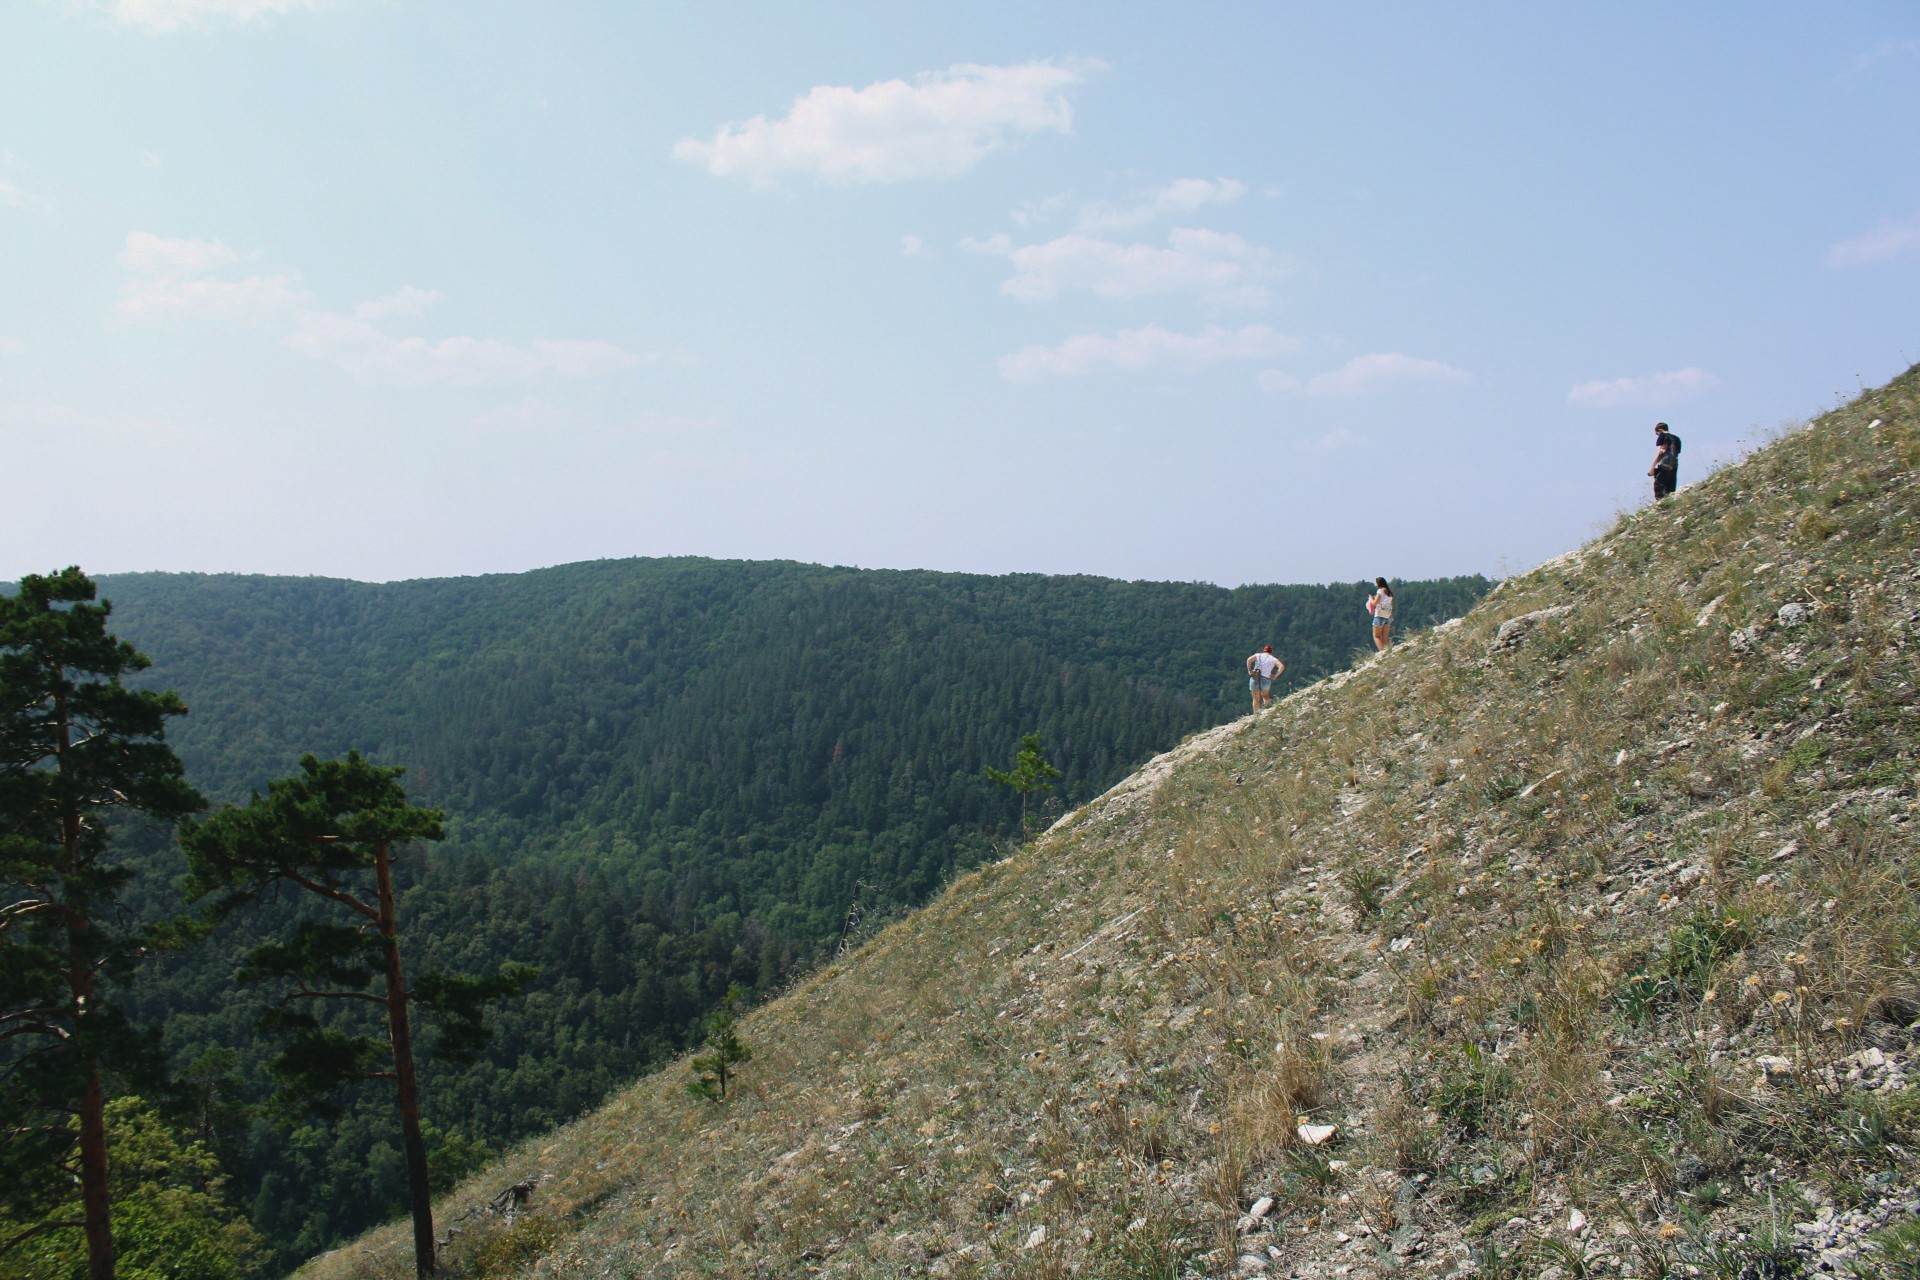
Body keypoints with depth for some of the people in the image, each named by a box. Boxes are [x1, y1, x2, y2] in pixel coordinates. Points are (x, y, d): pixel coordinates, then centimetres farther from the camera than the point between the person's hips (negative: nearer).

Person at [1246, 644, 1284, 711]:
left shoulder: (1258, 655, 10)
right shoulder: (1273, 659, 10)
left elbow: (1249, 660, -8)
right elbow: (1282, 666, -7)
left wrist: (1249, 671, -1)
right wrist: (1275, 676, -1)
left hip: (1254, 679, 0)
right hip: (1266, 679, 0)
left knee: (1256, 699, 10)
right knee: (1265, 697, 23)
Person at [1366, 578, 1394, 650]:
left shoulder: (1380, 591, -8)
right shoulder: (1389, 592, 14)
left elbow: (1374, 603, -13)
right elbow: (1391, 605, 18)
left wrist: (1371, 598, 8)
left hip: (1380, 615, -7)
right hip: (1388, 616, 7)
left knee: (1376, 636, -2)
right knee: (1385, 637, 7)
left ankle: (1382, 651, -18)